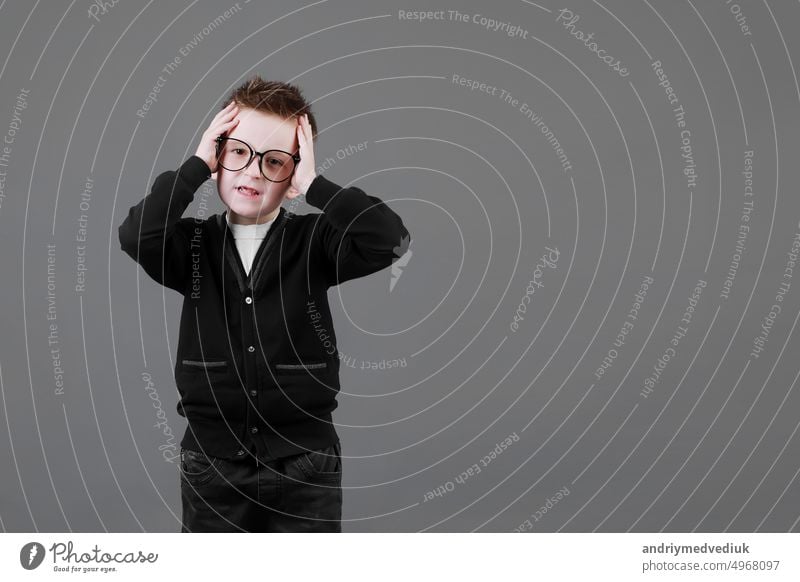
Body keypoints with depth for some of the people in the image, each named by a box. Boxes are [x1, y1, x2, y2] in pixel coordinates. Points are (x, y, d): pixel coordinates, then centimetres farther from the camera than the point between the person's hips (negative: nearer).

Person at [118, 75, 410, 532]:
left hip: (304, 459, -1)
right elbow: (136, 236, -21)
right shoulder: (195, 243, 0)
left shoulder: (314, 241, -4)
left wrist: (315, 184, -17)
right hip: (213, 457, 1)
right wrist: (197, 165, -16)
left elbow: (391, 238, -20)